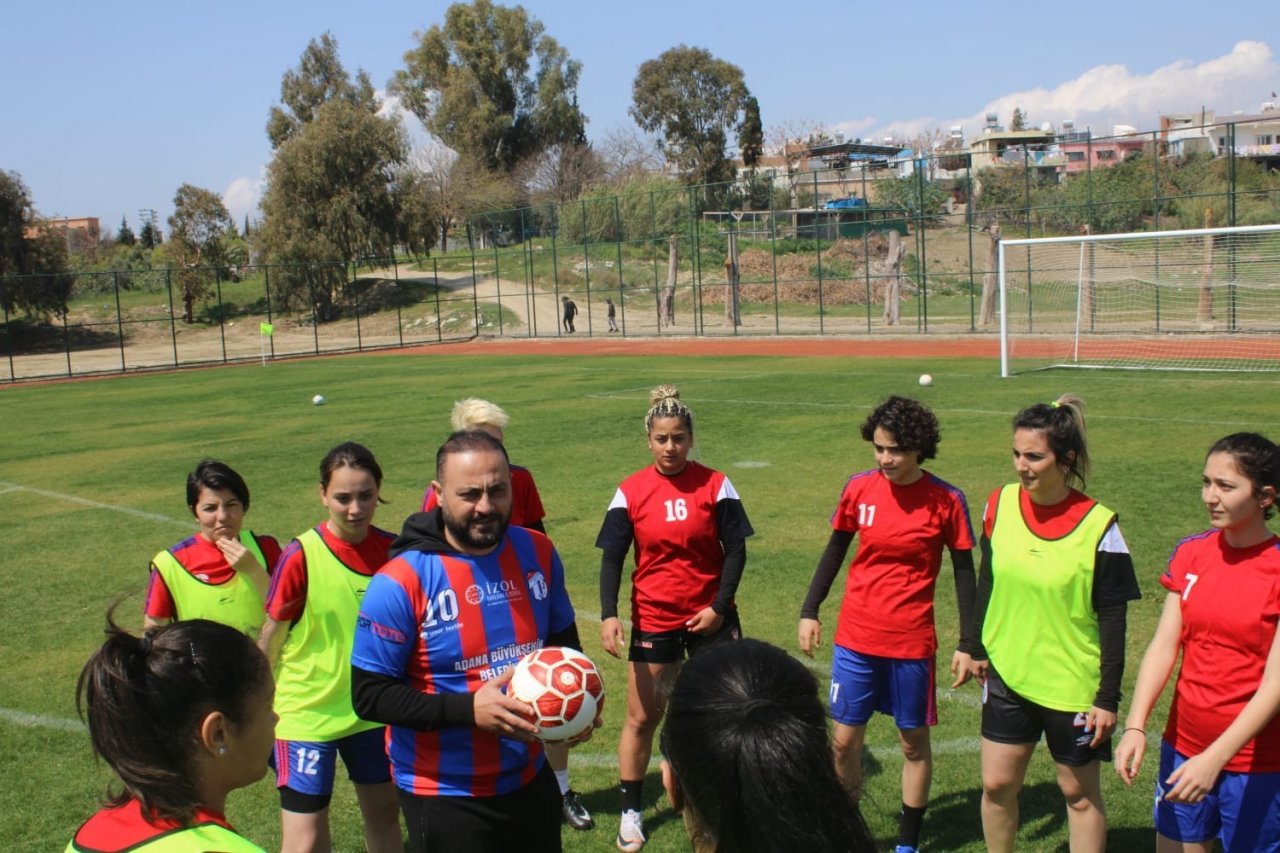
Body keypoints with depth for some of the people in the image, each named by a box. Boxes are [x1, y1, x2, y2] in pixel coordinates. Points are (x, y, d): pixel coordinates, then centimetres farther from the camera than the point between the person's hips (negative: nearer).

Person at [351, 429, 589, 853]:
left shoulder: (537, 552, -4)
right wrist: (469, 708, -27)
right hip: (444, 796, -5)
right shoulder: (402, 583, -19)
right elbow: (369, 694, -16)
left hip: (530, 779, 5)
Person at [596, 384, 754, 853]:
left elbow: (735, 550, -3)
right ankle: (631, 812, 24)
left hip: (710, 616, 0)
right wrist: (608, 614, -15)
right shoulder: (631, 492, -5)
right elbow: (612, 557, -3)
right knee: (642, 717, 7)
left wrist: (720, 607, -11)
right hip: (653, 619, 0)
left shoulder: (715, 485, -6)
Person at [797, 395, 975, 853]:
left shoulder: (946, 500, -10)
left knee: (914, 742, 11)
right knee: (845, 741, 8)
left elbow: (964, 572, -2)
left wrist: (967, 644, -3)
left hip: (911, 642, -2)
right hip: (855, 638, 2)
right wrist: (809, 610, 7)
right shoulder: (859, 488, -3)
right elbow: (835, 550, 9)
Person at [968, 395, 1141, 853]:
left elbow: (1113, 618, -11)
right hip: (1007, 674, 4)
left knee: (1080, 793, 11)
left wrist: (1108, 698, -11)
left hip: (1072, 684, -3)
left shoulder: (1098, 525, -17)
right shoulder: (1000, 503, -5)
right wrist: (979, 649, 13)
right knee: (997, 784, 9)